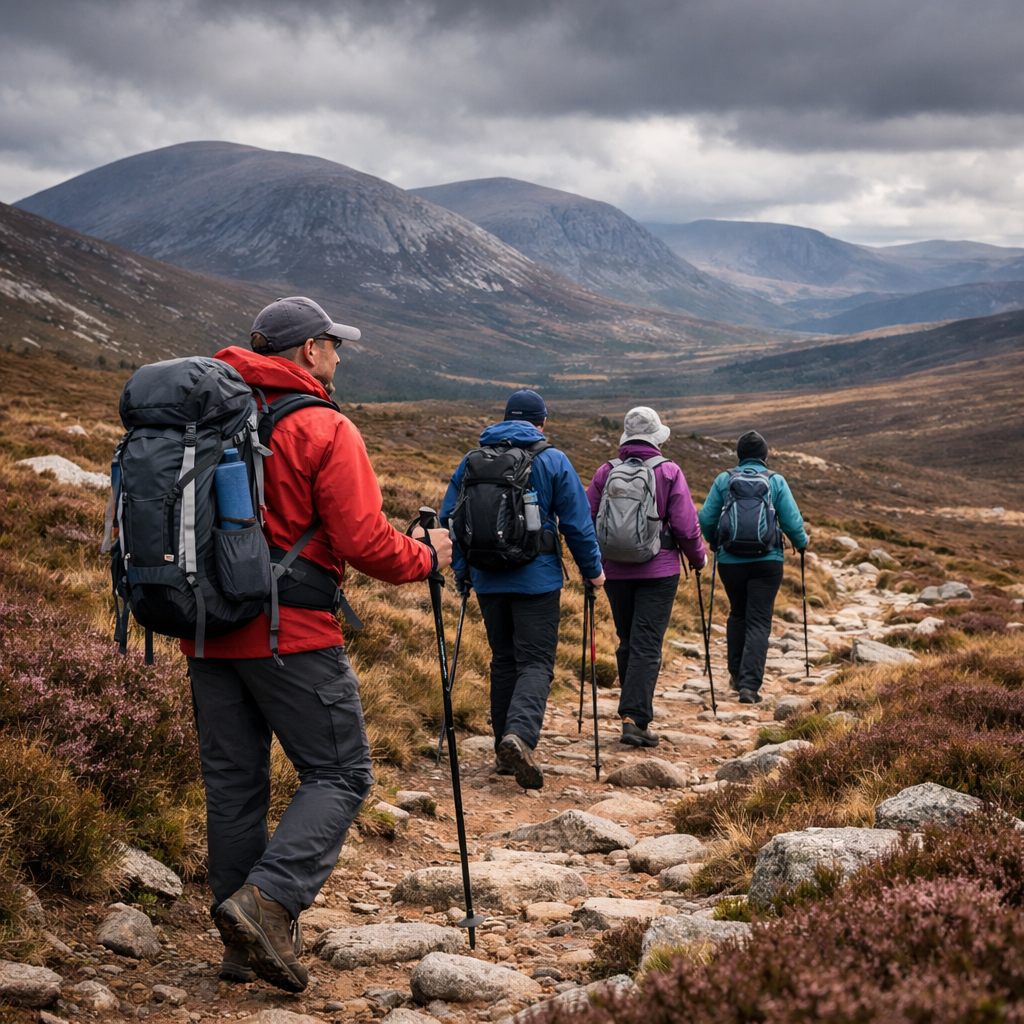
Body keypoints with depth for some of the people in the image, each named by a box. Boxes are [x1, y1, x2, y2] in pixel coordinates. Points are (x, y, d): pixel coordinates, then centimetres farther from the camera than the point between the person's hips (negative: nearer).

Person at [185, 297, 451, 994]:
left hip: (208, 631, 7)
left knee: (233, 781, 11)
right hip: (291, 634, -6)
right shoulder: (325, 431, -8)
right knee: (340, 773, 2)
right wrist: (426, 557, 4)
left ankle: (246, 947, 16)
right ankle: (268, 900, -16)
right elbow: (363, 542, -13)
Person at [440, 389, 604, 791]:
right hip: (537, 577, -3)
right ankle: (520, 734, -27)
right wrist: (593, 570, 7)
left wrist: (460, 568, 21)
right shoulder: (553, 460, -2)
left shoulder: (472, 460, 7)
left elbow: (449, 517, 10)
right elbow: (577, 522, -4)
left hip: (487, 578, 4)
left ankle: (505, 749, 15)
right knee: (536, 662, -3)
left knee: (503, 660, 15)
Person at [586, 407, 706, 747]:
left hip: (616, 570, 3)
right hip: (658, 570, -3)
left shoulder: (605, 473, 2)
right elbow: (686, 525, -7)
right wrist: (698, 558, 10)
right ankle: (636, 719, -13)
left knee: (627, 642, 15)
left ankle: (634, 713, 22)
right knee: (647, 645, -4)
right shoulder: (669, 472, -5)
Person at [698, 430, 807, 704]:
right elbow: (792, 521, -4)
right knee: (759, 622, 0)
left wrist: (715, 542, 21)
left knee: (737, 614, 22)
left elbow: (706, 519, 0)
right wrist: (801, 543, 16)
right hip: (767, 561, -2)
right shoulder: (776, 481, -2)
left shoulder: (723, 480, 0)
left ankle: (736, 674, 30)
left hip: (730, 560, 2)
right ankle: (749, 685, -11)